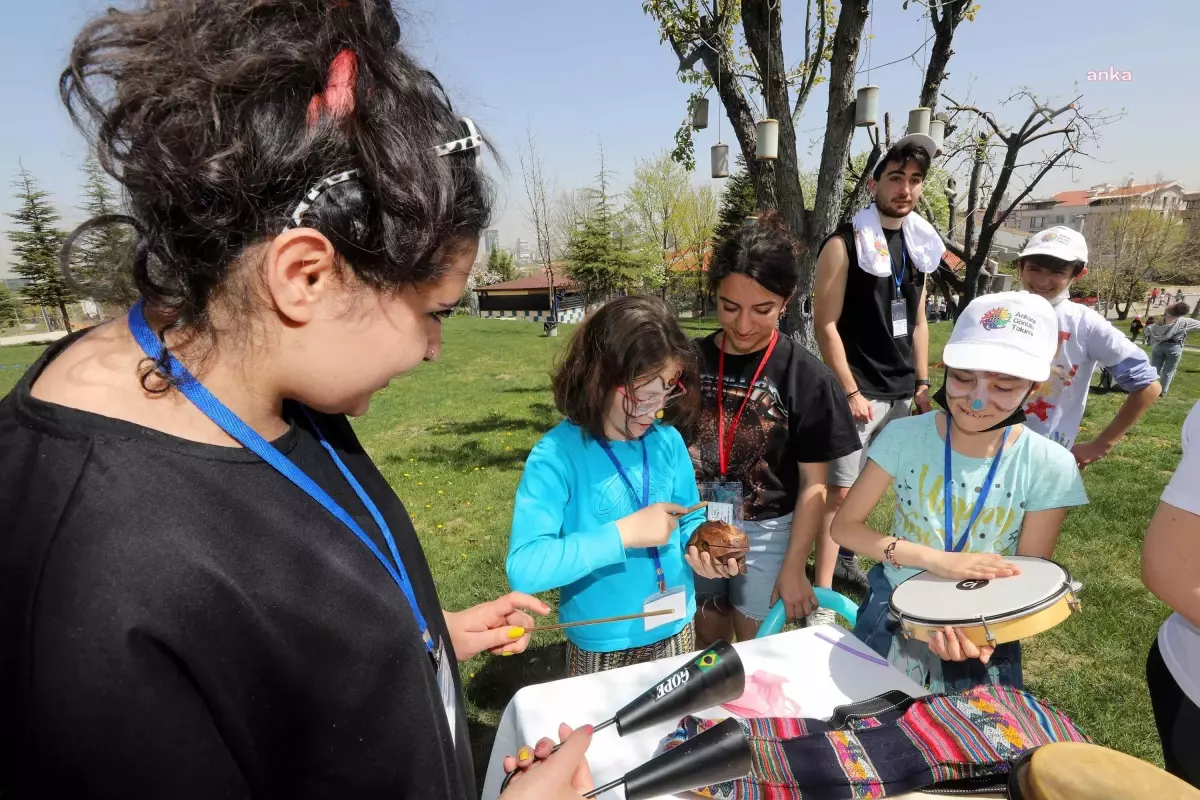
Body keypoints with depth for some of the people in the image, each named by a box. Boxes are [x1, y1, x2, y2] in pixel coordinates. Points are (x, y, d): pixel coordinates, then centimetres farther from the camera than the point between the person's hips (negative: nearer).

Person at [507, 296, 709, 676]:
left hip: (677, 631, 5)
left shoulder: (669, 442, -7)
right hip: (602, 647, -4)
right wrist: (624, 533, -33)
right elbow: (524, 568, -31)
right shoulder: (557, 454, -23)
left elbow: (689, 520, 6)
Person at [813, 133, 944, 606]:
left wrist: (923, 382, 11)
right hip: (860, 391, -6)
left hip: (903, 391, 7)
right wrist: (851, 392, -16)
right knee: (840, 489, -5)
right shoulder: (845, 243, -9)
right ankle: (822, 590, 2)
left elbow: (918, 322, 17)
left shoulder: (920, 244, 11)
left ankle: (845, 559, 31)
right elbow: (826, 325, -13)